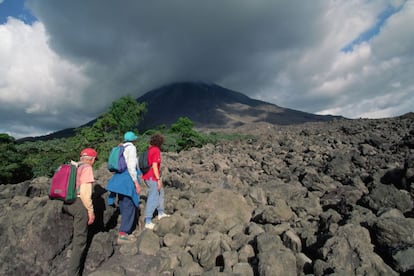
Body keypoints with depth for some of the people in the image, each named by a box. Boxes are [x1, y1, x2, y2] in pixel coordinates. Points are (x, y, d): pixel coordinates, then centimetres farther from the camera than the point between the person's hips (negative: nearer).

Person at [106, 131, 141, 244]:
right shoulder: (131, 148, -9)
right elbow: (131, 166, -18)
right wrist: (136, 183, -15)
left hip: (119, 179, 9)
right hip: (128, 180, -9)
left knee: (124, 207, 14)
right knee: (129, 208, -2)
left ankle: (125, 232, 22)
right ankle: (122, 235, 0)